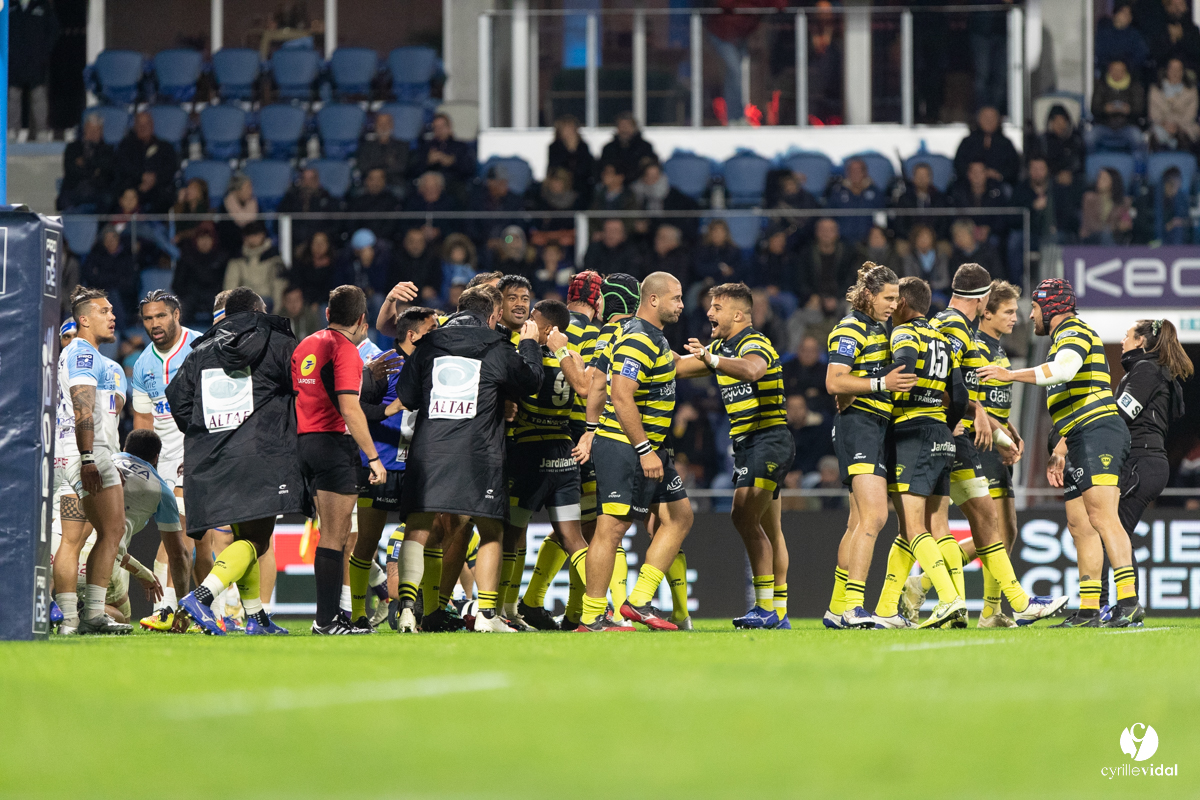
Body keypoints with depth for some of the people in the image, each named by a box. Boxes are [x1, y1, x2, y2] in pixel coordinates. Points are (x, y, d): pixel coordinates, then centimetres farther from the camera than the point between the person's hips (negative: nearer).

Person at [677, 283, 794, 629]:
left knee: (744, 516, -19)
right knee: (769, 529, 10)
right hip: (746, 444, 10)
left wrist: (711, 360, -46)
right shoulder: (721, 347, 14)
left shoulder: (756, 345, -15)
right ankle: (779, 613, 13)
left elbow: (750, 369, -38)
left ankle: (766, 605, -20)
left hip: (769, 440, -10)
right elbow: (679, 366, 22)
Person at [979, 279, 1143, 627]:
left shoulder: (1073, 330, -2)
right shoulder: (1064, 338, 29)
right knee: (1079, 526, 7)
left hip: (1099, 432, -11)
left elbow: (1065, 369, -25)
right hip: (1084, 442, 11)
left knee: (1101, 516, -20)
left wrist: (1011, 374, -22)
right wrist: (1059, 452, 28)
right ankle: (1088, 611, 6)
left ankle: (1129, 602, -29)